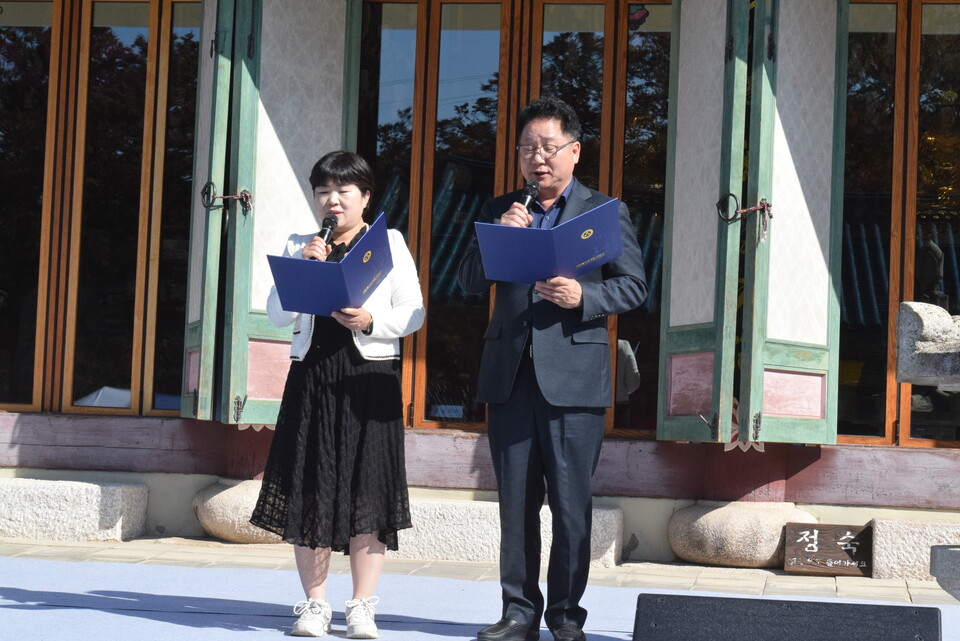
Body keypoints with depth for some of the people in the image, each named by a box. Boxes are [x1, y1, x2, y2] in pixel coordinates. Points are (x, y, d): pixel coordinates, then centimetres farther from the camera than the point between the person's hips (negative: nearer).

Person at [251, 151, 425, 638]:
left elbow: (413, 313, 3)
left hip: (369, 378, -2)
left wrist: (371, 320, -14)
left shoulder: (390, 243, 7)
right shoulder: (299, 247, 13)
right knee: (309, 490, 2)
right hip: (311, 376, 2)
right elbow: (277, 315, 6)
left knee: (367, 489, -4)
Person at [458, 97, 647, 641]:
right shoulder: (500, 210, 17)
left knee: (571, 504, -3)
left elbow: (634, 285, 3)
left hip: (572, 377, -3)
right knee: (516, 501, 6)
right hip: (510, 374, 3)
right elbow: (470, 283, 10)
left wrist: (584, 297, -14)